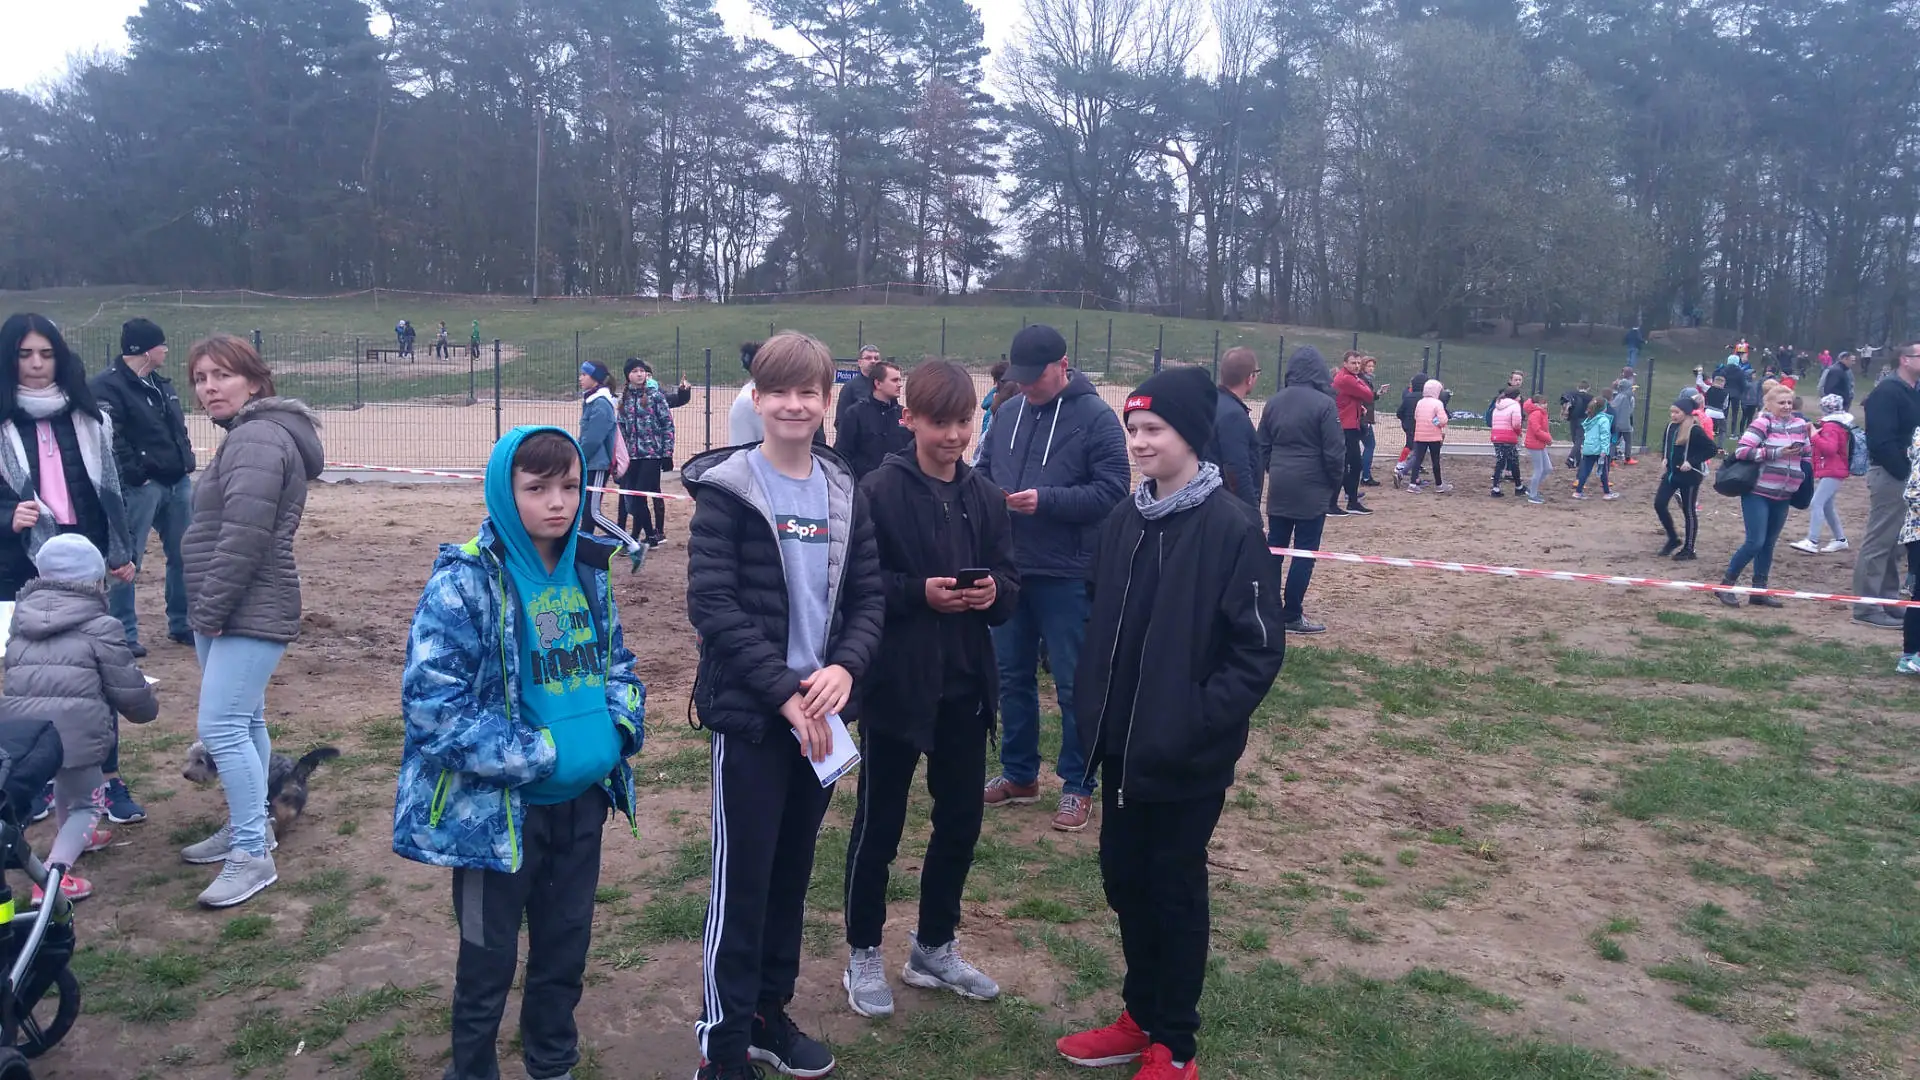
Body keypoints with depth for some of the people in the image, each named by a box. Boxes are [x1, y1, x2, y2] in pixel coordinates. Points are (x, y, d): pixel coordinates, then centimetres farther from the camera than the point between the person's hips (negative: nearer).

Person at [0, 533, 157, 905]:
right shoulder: (100, 626, 3)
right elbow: (128, 690, 4)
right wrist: (148, 709, 26)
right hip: (74, 731, -6)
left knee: (65, 775, 35)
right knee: (86, 803, 12)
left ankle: (71, 838, 47)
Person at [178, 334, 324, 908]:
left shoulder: (258, 438, -17)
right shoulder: (248, 435, 18)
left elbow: (244, 536, -24)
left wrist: (210, 609, -17)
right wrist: (207, 611, 15)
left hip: (250, 616, -11)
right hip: (233, 614, 11)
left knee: (221, 727, -11)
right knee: (243, 722, 17)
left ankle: (253, 856, -4)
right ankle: (246, 828, 29)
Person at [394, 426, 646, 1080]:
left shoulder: (587, 569, 2)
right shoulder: (464, 581, -16)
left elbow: (616, 658, 15)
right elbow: (431, 698, -21)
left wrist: (622, 722, -5)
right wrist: (536, 756, -21)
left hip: (583, 799, 6)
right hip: (498, 808, -5)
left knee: (567, 944, 19)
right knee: (490, 958, 11)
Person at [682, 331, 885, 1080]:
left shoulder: (844, 492, 7)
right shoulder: (726, 487, -8)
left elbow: (869, 596, 6)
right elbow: (712, 604, -15)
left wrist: (845, 668, -13)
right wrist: (783, 692, -20)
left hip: (821, 711, 5)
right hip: (750, 713, -5)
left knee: (792, 870, 16)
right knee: (742, 879, 1)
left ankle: (769, 1013, 33)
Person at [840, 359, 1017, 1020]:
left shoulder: (985, 498, 5)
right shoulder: (878, 492, -11)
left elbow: (1011, 587, 8)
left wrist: (994, 592, -13)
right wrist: (920, 592, -24)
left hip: (965, 688, 5)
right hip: (895, 686, -5)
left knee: (961, 822, 15)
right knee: (878, 826, 8)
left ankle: (934, 948, 34)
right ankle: (863, 954, 26)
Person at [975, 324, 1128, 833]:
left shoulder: (1097, 418, -10)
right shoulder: (1007, 412, 8)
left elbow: (1112, 491, -15)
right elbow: (984, 469, 16)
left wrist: (1045, 500, -23)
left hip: (1067, 576, -6)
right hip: (1008, 568, 6)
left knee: (1074, 683, 4)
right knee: (1012, 675, 15)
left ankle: (1077, 787, 16)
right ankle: (1018, 773, 30)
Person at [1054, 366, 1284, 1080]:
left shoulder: (1232, 528, -16)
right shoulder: (1125, 519, 5)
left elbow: (1259, 649, -15)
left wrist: (1201, 722, -18)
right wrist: (1095, 702, 6)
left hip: (1187, 756, -6)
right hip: (1123, 745, 7)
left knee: (1175, 889, 7)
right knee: (1123, 875, 16)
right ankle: (1141, 1018, 36)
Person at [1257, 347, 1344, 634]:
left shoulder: (1274, 402, 6)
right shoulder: (1324, 404, -12)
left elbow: (1262, 447, 11)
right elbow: (1335, 452, -12)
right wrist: (1335, 482, 4)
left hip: (1279, 487, 6)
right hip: (1311, 489, -6)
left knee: (1274, 548, 11)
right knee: (1305, 552, 0)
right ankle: (1291, 616, 1)